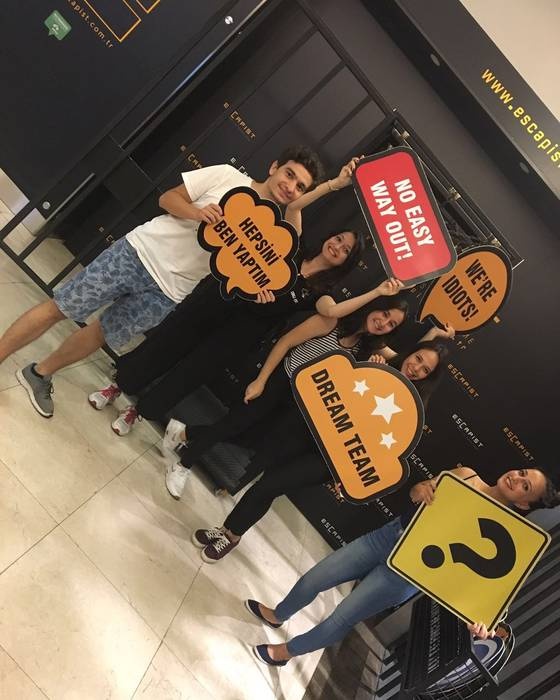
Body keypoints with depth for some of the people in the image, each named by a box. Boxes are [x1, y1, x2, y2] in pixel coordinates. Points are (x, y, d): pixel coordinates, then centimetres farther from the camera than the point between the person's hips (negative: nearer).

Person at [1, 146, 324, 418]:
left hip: (166, 293, 2)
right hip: (138, 253, -2)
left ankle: (40, 374, 34)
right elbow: (167, 198, -1)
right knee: (58, 309, 2)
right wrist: (197, 212, -21)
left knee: (100, 335, 11)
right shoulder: (228, 176, -4)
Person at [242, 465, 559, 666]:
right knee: (314, 578, 7)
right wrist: (421, 489, -18)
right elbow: (414, 492, 6)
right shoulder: (466, 474, 0)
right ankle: (277, 615, 39)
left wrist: (482, 618, -38)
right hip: (388, 536, 4)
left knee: (342, 618, 1)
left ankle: (285, 652, 30)